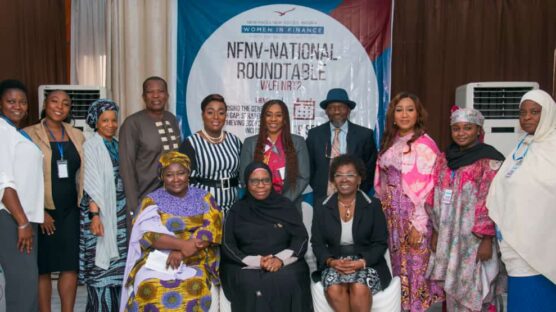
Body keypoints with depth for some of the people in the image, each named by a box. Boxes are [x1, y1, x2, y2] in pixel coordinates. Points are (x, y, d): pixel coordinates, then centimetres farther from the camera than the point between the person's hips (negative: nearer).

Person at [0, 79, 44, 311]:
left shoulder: (19, 133, 18)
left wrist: (27, 220, 12)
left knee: (22, 281, 10)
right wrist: (22, 222, -18)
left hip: (23, 215, 9)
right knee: (24, 280, -12)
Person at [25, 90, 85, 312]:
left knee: (71, 265, 2)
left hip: (70, 209, 3)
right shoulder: (29, 134, -2)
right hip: (43, 209, -3)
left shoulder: (77, 135, 10)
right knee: (43, 267, 3)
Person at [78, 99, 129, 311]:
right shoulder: (91, 146, -7)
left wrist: (127, 209, 13)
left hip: (119, 210, 6)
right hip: (100, 210, -6)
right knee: (101, 262, -3)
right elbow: (91, 184, -13)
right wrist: (94, 215, -19)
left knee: (117, 262, 8)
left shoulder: (117, 145, 12)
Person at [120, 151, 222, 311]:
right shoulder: (152, 200, 8)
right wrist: (181, 244, -20)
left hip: (194, 262, 1)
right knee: (150, 289, -32)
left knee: (195, 288, -32)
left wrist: (181, 252, -16)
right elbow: (149, 234, -6)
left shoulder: (203, 198, 11)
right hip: (157, 260, 0)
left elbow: (211, 229, -3)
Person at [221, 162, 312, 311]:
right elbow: (228, 246, 3)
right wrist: (256, 261, -12)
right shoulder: (237, 210, 9)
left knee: (288, 281, -29)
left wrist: (281, 259, -13)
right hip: (246, 266, 0)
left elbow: (301, 238, 5)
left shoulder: (285, 205, 11)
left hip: (285, 264, 1)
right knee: (250, 284, -30)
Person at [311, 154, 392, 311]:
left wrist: (361, 262, -17)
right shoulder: (323, 208, 6)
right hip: (334, 263, 1)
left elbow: (380, 243, 0)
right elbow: (317, 242, 6)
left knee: (359, 289, -32)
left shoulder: (373, 206, 2)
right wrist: (331, 261, -14)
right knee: (334, 290, -31)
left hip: (367, 262, -1)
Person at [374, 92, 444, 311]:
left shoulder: (424, 144, -11)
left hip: (413, 215, -6)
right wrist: (383, 211, 6)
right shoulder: (390, 142, 9)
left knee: (416, 265, 1)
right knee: (398, 264, 12)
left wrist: (418, 225, -17)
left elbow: (428, 187, -15)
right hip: (391, 214, 6)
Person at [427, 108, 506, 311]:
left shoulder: (490, 161, -8)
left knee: (474, 291, 1)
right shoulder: (444, 159, 9)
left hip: (475, 239, -5)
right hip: (447, 238, 5)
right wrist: (435, 232, 10)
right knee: (451, 289, 13)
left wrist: (487, 240, -15)